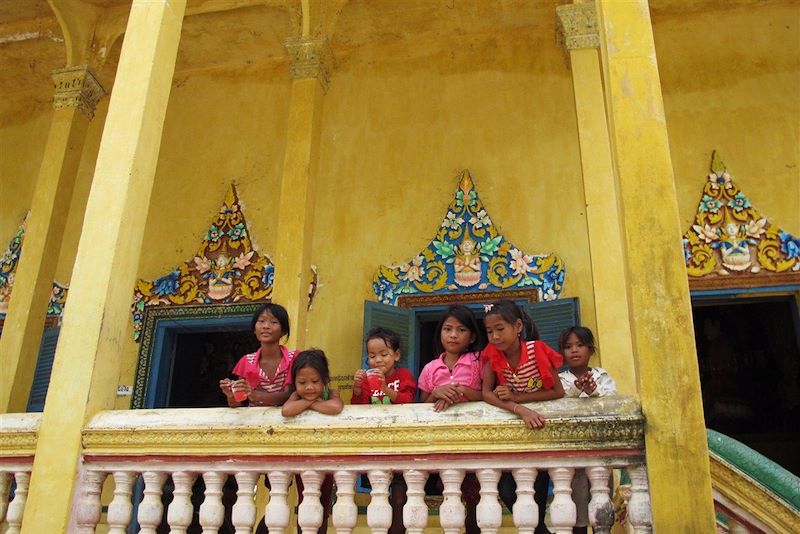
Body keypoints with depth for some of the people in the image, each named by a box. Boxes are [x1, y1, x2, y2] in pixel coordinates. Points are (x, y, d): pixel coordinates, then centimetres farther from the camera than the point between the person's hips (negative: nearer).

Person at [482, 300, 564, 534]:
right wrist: (519, 410, -41)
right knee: (506, 488, -7)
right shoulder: (493, 355, -11)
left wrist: (517, 396, -30)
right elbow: (486, 393, -23)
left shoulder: (537, 349, -17)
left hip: (540, 424, -2)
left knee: (538, 488, -2)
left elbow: (558, 391, -19)